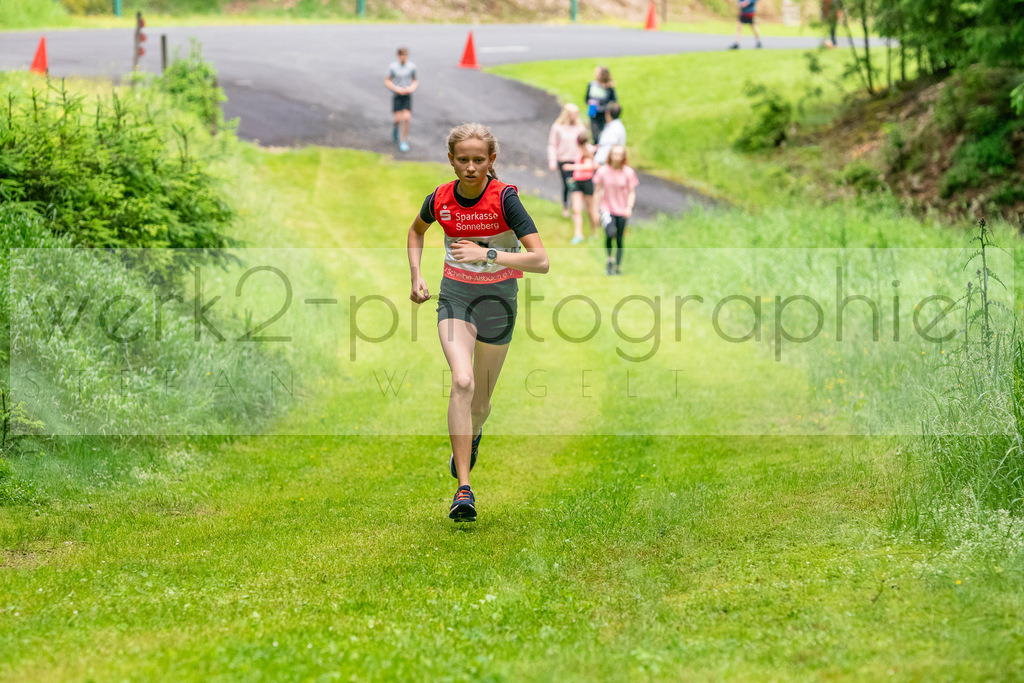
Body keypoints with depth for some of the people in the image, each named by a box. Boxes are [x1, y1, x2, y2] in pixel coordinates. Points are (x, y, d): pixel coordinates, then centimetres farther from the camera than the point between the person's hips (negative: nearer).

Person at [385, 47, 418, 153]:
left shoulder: (412, 66, 0)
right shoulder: (393, 66, -5)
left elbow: (415, 81, 13)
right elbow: (387, 81, 0)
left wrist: (412, 87, -7)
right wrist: (396, 89, -13)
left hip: (407, 95, 1)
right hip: (397, 95, -1)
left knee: (406, 117, -11)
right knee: (398, 118, -8)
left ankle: (404, 141, 0)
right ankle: (396, 128, 28)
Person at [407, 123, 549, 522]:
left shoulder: (504, 198, -20)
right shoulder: (440, 200, -9)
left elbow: (541, 261, -27)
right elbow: (416, 230, 17)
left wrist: (487, 254, -36)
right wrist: (416, 274, 3)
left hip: (498, 298, -1)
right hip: (455, 297, 1)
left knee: (480, 400, 11)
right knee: (462, 382, -23)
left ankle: (472, 435, 51)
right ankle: (464, 490, -26)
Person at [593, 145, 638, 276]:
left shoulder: (628, 173, -4)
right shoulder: (603, 171, -5)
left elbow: (632, 192, 1)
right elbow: (597, 191, 3)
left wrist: (629, 207, -15)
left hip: (622, 211, 1)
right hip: (607, 209, -1)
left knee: (619, 240, 5)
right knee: (610, 234, -24)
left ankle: (617, 267, 21)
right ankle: (610, 258, 1)